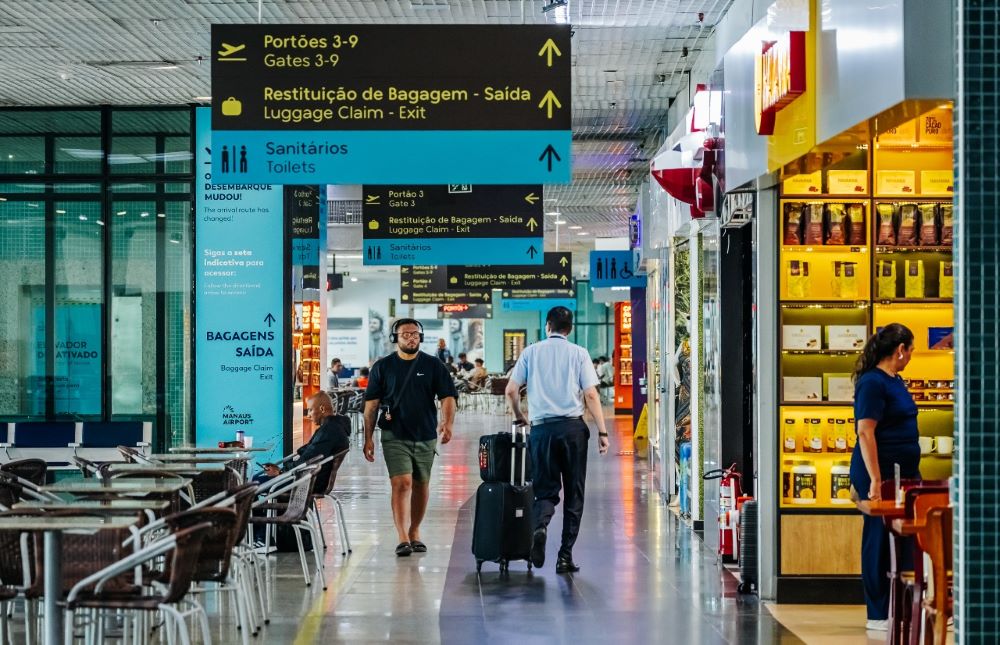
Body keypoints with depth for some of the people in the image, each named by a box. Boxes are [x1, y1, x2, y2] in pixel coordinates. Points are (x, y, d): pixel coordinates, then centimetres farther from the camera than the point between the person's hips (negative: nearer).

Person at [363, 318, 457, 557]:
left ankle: (415, 533, 27)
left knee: (421, 485, 11)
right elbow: (371, 404, 4)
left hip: (425, 436, 2)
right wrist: (368, 437, -1)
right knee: (402, 483, -13)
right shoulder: (383, 367, 4)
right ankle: (402, 539, -16)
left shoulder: (433, 365, 5)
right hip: (395, 436, -2)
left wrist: (447, 423, -18)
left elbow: (447, 397, 0)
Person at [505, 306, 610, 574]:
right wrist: (602, 432, 0)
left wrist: (519, 417, 22)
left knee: (545, 489, 9)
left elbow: (511, 390, 4)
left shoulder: (531, 352, 6)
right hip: (573, 427, -1)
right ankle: (565, 555, 4)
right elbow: (591, 395, -3)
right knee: (574, 493, 7)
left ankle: (540, 525, -24)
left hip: (542, 428, 1)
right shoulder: (579, 353, 3)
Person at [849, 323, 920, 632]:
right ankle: (879, 615, 7)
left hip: (904, 473, 9)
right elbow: (865, 433, -20)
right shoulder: (872, 382, -15)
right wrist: (875, 480, -24)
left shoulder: (895, 381, 13)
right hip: (880, 475, -9)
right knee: (880, 542, -1)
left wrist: (912, 473, 22)